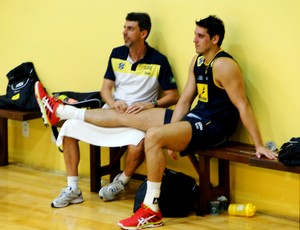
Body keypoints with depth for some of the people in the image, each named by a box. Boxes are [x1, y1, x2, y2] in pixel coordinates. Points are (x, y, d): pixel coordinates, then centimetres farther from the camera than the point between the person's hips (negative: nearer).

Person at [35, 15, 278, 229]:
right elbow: (185, 99, 9)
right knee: (125, 116, 10)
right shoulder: (197, 61, 10)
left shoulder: (223, 65, -18)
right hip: (196, 117, 9)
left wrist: (259, 145, -23)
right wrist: (171, 136, 0)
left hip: (214, 126, -9)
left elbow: (243, 106, -21)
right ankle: (59, 111, 17)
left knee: (153, 136, -33)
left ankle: (151, 210, -26)